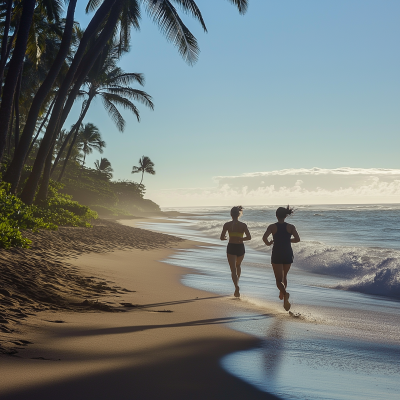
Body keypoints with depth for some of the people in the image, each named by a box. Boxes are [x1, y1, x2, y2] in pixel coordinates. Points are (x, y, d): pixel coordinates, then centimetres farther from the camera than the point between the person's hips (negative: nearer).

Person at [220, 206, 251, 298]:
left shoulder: (227, 225, -5)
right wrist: (240, 239, 5)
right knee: (238, 265, 28)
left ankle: (237, 287, -20)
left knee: (233, 269, -1)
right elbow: (249, 237, -11)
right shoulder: (243, 225, -3)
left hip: (231, 247, -2)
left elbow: (222, 238, -4)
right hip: (240, 247, 2)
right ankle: (237, 282, 38)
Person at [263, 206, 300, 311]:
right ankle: (282, 293, 38)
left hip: (277, 255, -2)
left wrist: (268, 243, 3)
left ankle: (285, 294, -26)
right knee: (284, 275, 26)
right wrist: (288, 240, 8)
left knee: (279, 280, 1)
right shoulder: (291, 227, -2)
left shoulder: (272, 227, -6)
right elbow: (297, 239, -11)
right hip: (288, 255, 2)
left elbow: (264, 238, -19)